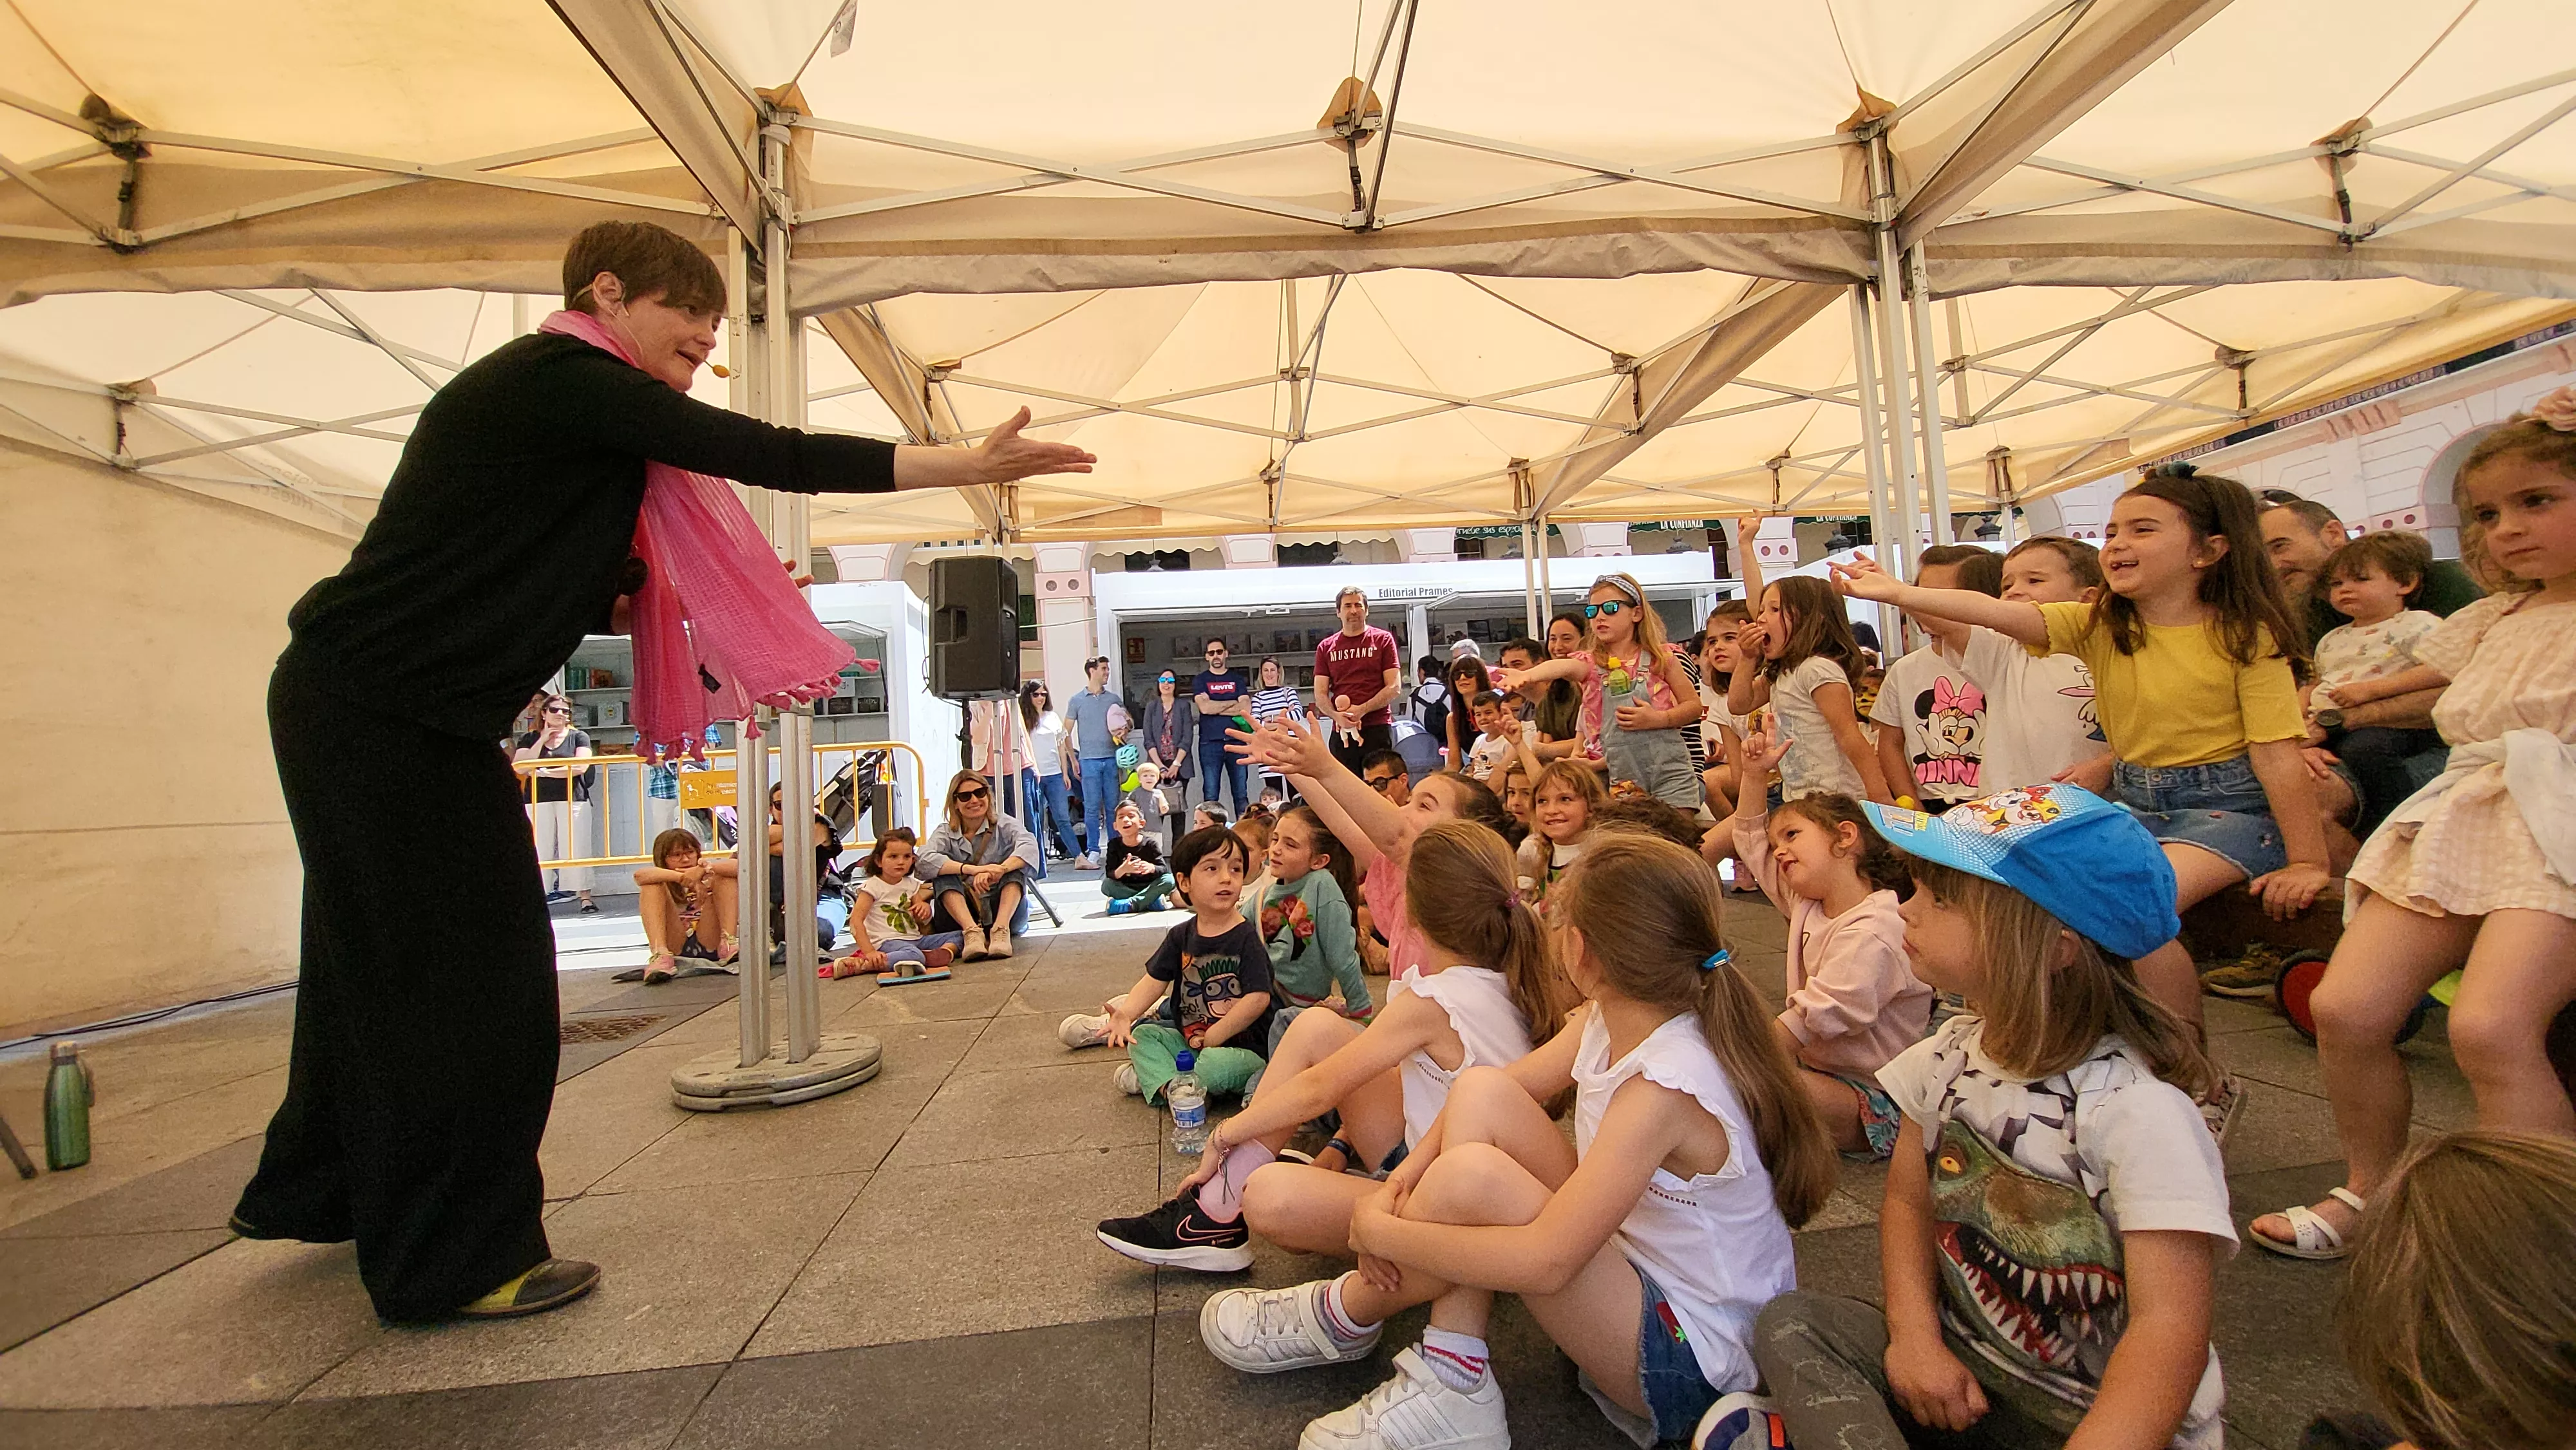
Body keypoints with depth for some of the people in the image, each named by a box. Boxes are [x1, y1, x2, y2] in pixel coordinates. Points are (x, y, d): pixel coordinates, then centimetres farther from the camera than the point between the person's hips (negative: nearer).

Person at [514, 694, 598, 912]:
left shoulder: (579, 737, 9)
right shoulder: (529, 739, 14)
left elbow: (580, 767, -5)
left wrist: (545, 772, -4)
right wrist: (542, 739, -2)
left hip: (573, 800, -2)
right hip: (538, 801, 2)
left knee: (575, 849, -6)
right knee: (539, 851, -2)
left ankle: (585, 896, -7)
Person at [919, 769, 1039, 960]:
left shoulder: (1003, 825, -1)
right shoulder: (946, 833, 2)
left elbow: (1030, 846, -24)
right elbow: (924, 862, -21)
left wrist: (999, 870, -42)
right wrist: (971, 869, -35)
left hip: (1007, 913, -1)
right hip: (961, 915, 1)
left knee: (1015, 865, -22)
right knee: (944, 874, -20)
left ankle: (1001, 929, -40)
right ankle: (972, 931, -40)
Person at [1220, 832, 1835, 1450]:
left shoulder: (1667, 1086, -30)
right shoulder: (1608, 1022, -6)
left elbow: (1545, 1262, -33)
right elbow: (1497, 1087, 4)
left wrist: (1380, 1232, -22)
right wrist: (1399, 1182, -11)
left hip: (1694, 1363, -8)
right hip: (1632, 1262, 8)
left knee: (1469, 1176, -29)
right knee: (1479, 1092, -9)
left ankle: (1346, 1316, 2)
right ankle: (1452, 1386, -7)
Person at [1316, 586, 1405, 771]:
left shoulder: (1383, 640, 7)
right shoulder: (1326, 647, 13)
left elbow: (1394, 687, -1)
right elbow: (1320, 695, 9)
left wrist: (1362, 710, -12)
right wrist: (1337, 716, -12)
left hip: (1377, 729, -2)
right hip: (1341, 731, 2)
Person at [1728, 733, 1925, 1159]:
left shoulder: (1874, 931, -20)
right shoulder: (1809, 905, 9)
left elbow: (1821, 1017, -25)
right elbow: (1752, 842, 20)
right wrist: (1754, 774, 12)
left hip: (1875, 1098, -9)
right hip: (1815, 1066, 9)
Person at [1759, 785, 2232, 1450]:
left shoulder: (2138, 1113, -22)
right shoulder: (1950, 1057, -3)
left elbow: (2170, 1334, -25)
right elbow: (1907, 1202, 7)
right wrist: (1914, 1334, -8)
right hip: (1965, 1374, 6)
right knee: (1791, 1323, -16)